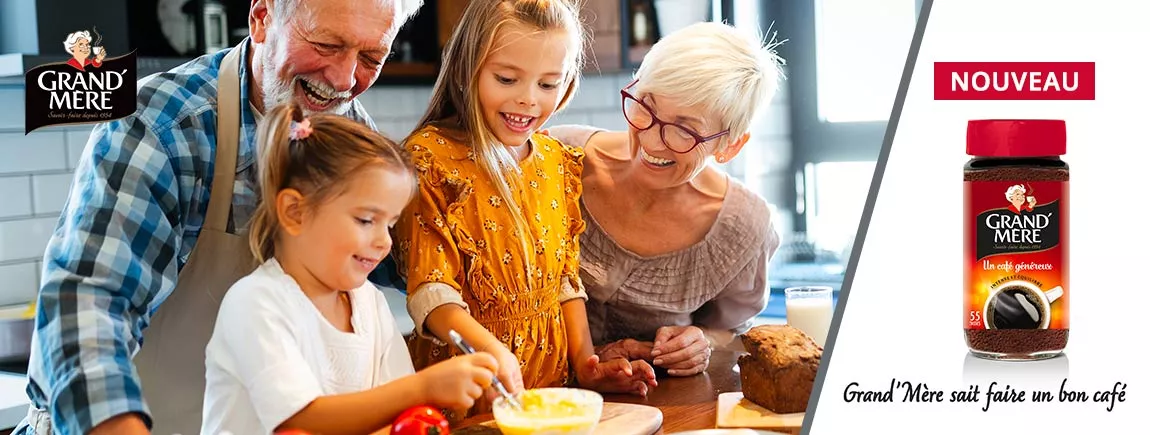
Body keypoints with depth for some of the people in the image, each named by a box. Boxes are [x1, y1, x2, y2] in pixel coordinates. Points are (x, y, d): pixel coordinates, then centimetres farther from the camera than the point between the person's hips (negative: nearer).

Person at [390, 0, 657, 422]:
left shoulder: (558, 163, 10)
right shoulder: (432, 156, -8)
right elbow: (430, 289, -13)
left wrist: (585, 364, 3)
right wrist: (491, 348, -29)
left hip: (551, 378, 4)